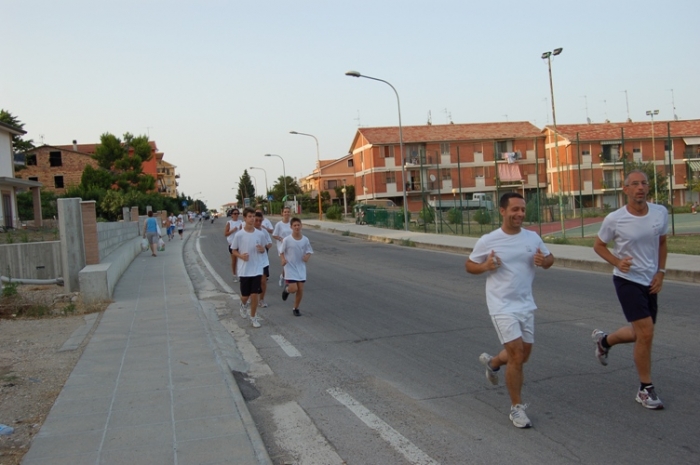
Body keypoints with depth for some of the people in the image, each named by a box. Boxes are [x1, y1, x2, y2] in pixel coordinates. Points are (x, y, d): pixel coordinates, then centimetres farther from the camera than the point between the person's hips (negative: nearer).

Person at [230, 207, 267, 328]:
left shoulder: (260, 234, -2)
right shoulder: (239, 235, -8)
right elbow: (233, 250, 2)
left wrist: (262, 249, -12)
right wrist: (241, 256, -17)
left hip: (257, 269, 1)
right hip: (244, 270, -1)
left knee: (254, 294, -1)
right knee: (245, 295, 9)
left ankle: (253, 318, 16)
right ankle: (244, 305, 44)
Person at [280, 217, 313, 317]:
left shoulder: (305, 239, -4)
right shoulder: (287, 240, -12)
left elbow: (309, 251, 7)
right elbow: (281, 252, -3)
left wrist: (307, 256, -16)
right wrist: (283, 259, -23)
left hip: (301, 267, 3)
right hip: (290, 267, -3)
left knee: (300, 289, 3)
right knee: (293, 289, -13)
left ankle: (296, 308, 22)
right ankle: (286, 288, 25)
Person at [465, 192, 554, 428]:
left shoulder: (533, 238, 1)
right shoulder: (488, 241, -10)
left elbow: (549, 258, 14)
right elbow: (469, 265, 1)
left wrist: (543, 261, -10)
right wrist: (485, 266, -20)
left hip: (526, 305, 5)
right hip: (502, 307, -5)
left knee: (523, 355, 15)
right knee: (517, 356, -11)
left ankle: (492, 362, 47)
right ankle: (517, 407, 6)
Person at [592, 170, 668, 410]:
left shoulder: (660, 212, -3)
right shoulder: (614, 219, -14)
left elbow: (662, 243, 12)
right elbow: (598, 245, 0)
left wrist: (660, 272, 1)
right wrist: (617, 262, -17)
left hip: (650, 282, 5)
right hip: (627, 280, -5)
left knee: (641, 334, 15)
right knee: (646, 333, -12)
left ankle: (604, 340, 45)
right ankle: (646, 389, 4)